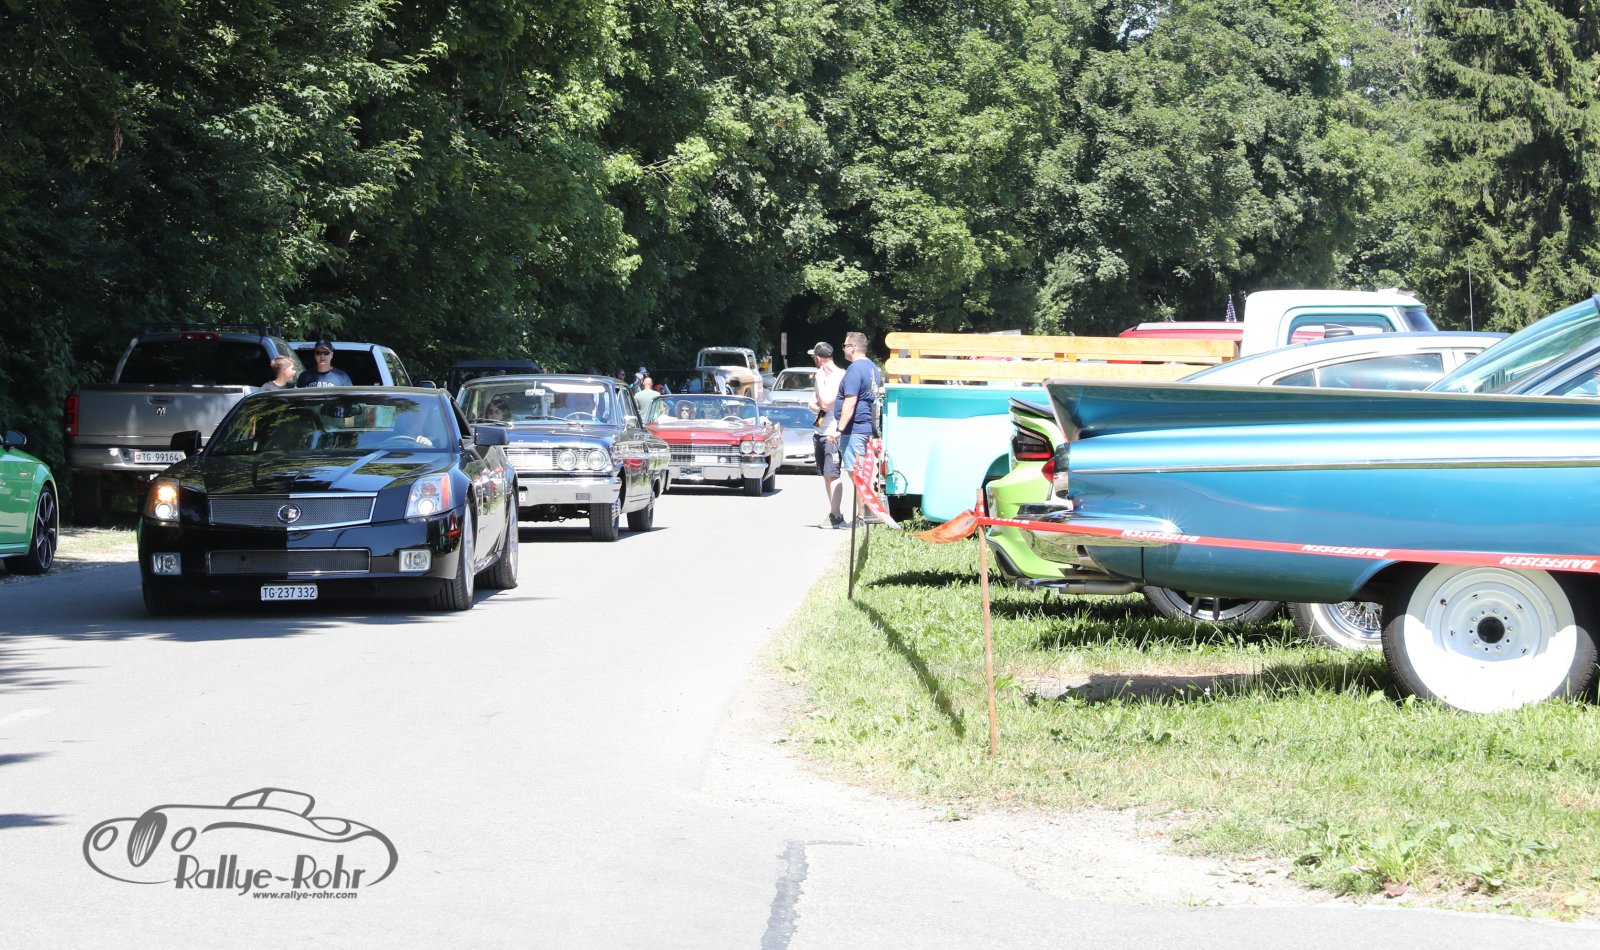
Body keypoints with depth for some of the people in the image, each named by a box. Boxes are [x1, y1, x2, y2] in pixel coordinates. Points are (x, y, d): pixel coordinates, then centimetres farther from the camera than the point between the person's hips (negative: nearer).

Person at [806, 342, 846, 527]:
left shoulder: (839, 376, -12)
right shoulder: (820, 376, 16)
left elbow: (826, 403, -19)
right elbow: (812, 403, 19)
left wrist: (820, 380, -12)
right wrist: (816, 407, -4)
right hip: (819, 431, 9)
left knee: (832, 474, -13)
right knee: (825, 475, 11)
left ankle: (836, 516, -15)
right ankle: (833, 513, 16)